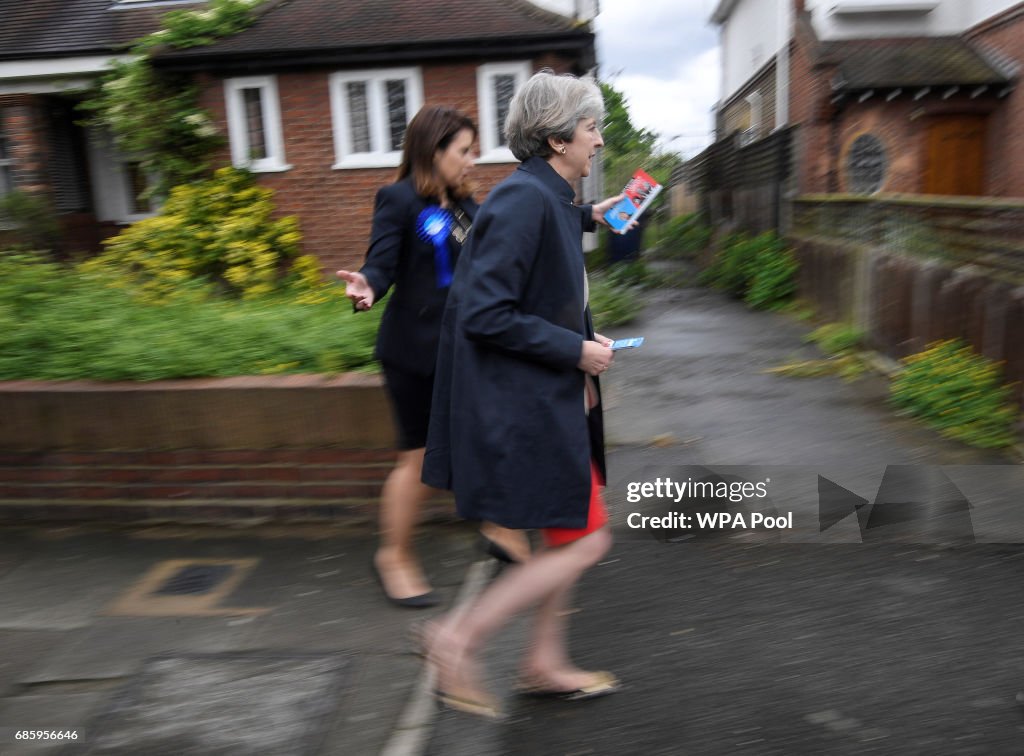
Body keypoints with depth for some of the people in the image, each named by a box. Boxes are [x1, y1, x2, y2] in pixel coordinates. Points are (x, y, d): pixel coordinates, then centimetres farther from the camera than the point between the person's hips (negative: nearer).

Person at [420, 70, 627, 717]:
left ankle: (545, 664, 34)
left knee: (570, 535, 18)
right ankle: (459, 638, 11)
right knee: (586, 541, -1)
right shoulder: (525, 199, -19)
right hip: (525, 405, -11)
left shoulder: (550, 198, 12)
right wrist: (576, 350, -17)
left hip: (548, 401, 11)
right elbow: (484, 314, -25)